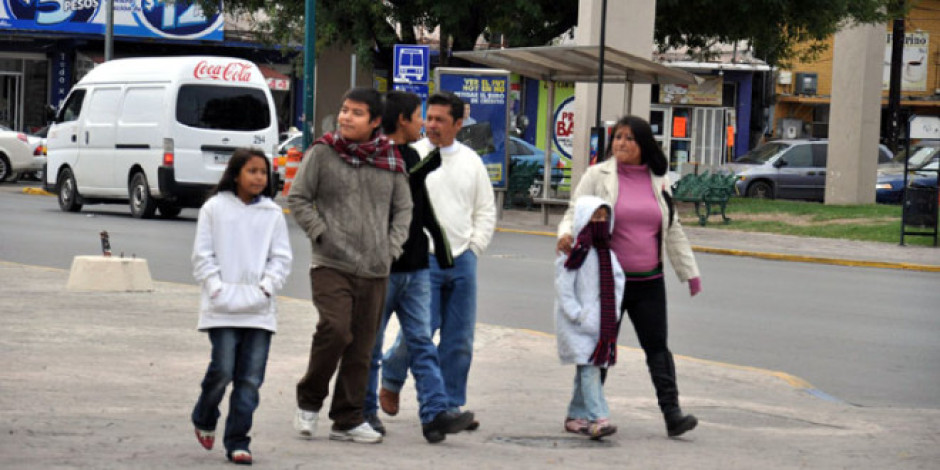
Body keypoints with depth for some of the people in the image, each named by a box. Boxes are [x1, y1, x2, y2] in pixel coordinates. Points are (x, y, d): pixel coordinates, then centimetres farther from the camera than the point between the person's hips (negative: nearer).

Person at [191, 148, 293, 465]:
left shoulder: (273, 214, 8)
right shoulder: (214, 209, 2)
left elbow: (281, 258, 9)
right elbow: (202, 256, 3)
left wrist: (266, 287, -5)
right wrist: (217, 288, -8)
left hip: (260, 309, 2)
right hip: (222, 308, -2)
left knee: (250, 379, 0)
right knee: (223, 371, -8)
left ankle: (237, 442, 6)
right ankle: (204, 419, 21)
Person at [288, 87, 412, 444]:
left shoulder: (390, 160, 7)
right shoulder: (323, 152, -2)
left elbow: (403, 207, 17)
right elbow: (298, 198, 3)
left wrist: (392, 247, 5)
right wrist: (321, 235, -6)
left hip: (375, 269, 4)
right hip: (331, 264, -4)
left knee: (362, 347, 5)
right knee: (334, 330, -19)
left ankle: (348, 420, 15)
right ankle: (309, 401, 3)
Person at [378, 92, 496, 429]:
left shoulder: (471, 161, 11)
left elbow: (486, 211, 18)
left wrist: (474, 247, 6)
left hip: (462, 260, 4)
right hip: (423, 259, -4)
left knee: (460, 339, 4)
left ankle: (451, 405, 13)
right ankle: (391, 378, 19)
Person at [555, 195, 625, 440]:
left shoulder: (607, 253, 10)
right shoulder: (574, 253, -11)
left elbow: (618, 280, 16)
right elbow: (563, 289, -12)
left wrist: (613, 311, 4)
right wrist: (580, 316, -16)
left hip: (601, 322, 7)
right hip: (576, 324, -7)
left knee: (588, 370, 12)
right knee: (589, 367, -14)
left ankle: (576, 417, 23)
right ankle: (598, 418, -20)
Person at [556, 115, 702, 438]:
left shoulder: (658, 181, 9)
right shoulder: (598, 176, -1)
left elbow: (673, 231, 16)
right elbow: (574, 214, -1)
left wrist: (690, 273, 17)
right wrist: (566, 235, -24)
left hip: (649, 281, 2)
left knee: (657, 345, -3)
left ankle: (672, 413, -7)